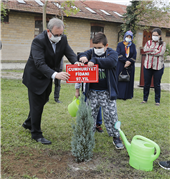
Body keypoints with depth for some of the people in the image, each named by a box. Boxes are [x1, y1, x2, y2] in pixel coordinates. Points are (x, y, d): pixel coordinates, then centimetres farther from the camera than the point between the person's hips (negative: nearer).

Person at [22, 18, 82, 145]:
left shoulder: (63, 39, -7)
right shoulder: (38, 41, -28)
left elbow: (69, 53, -15)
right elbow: (39, 63, -37)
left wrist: (76, 62, -39)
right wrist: (55, 74, -52)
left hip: (47, 77, 7)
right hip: (35, 77, -7)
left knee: (42, 101, 20)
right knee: (37, 104, 0)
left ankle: (28, 123, 44)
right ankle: (36, 134, 17)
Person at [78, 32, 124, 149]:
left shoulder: (112, 53, -5)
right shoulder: (91, 52, 6)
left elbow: (111, 62, -26)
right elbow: (81, 55, -6)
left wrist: (95, 60, -35)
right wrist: (83, 57, -30)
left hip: (107, 92, -3)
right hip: (92, 92, 3)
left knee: (111, 115, 2)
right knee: (90, 114, 12)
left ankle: (116, 137, 16)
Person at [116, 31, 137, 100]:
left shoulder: (133, 46, 8)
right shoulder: (120, 44, 3)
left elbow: (134, 56, 1)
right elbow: (118, 54, -7)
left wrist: (129, 62, -14)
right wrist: (125, 61, -16)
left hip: (130, 66, 2)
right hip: (120, 65, -2)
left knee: (128, 80, 2)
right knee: (119, 80, -3)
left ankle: (127, 95, 7)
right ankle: (118, 94, 3)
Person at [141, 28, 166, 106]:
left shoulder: (163, 44, 4)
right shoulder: (148, 42, 11)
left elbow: (160, 52, -13)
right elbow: (145, 50, -8)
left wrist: (150, 51, -7)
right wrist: (155, 50, -10)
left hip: (158, 66, -2)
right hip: (147, 65, 2)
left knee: (157, 84, 2)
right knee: (146, 84, 7)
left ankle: (157, 100, 13)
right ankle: (145, 99, 19)